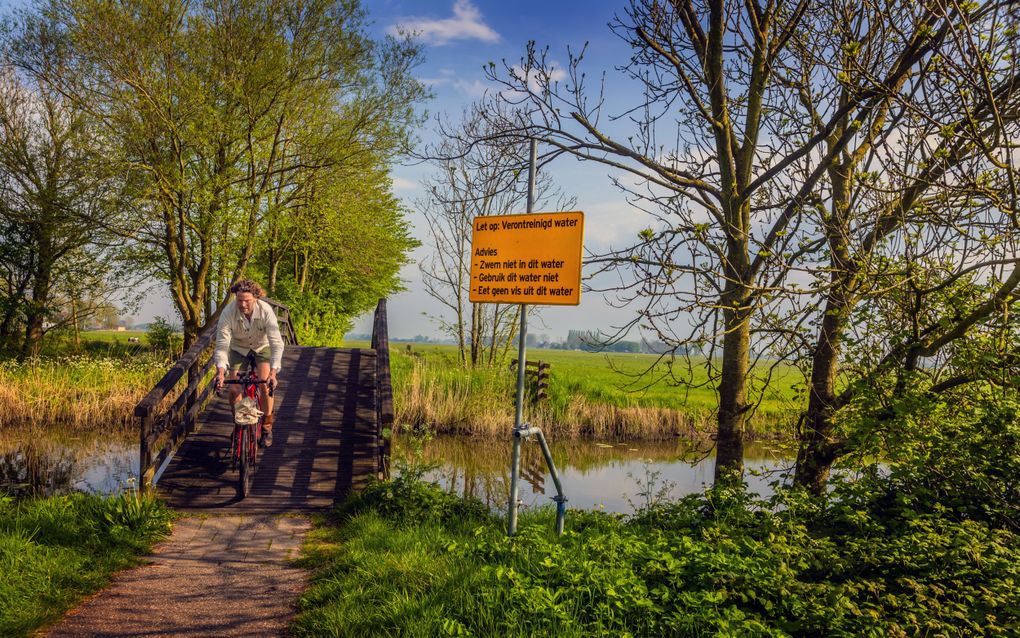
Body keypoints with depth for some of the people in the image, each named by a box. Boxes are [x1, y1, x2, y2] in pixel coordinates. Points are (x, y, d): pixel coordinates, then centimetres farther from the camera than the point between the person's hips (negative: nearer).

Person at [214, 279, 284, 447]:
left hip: (262, 348, -1)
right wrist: (220, 371, -46)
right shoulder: (228, 313, -30)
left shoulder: (266, 310, -33)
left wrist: (273, 372, -46)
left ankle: (267, 428, 3)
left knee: (265, 385, -17)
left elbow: (276, 343, -35)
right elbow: (222, 344, -31)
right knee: (234, 390, -9)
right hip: (238, 350, 1)